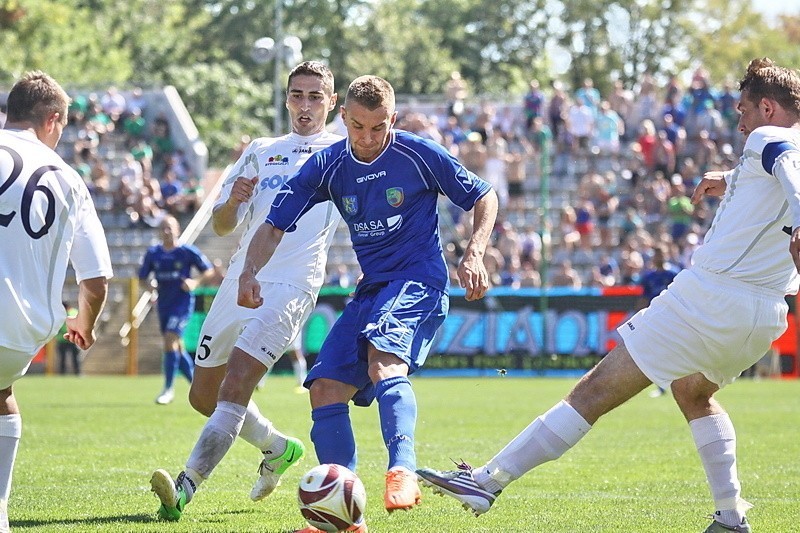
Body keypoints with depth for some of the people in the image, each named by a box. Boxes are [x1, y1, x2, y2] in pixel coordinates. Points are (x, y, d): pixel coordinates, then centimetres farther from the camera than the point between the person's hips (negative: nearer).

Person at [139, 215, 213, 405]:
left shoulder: (188, 252, -6)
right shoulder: (153, 253, 5)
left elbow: (209, 271, 1)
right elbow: (142, 277, 12)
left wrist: (195, 282, -16)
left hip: (182, 302, -5)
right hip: (163, 303, 5)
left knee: (171, 339, -17)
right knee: (176, 346, 9)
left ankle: (168, 389, -12)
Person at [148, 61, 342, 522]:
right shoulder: (261, 151, 20)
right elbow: (223, 225, 16)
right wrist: (232, 201, -7)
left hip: (291, 287, -6)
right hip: (240, 281, 6)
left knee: (236, 383, -21)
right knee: (204, 395, 11)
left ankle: (184, 490, -27)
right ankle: (279, 447, 34)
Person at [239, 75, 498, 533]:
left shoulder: (419, 154, -7)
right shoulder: (328, 167, 3)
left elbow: (485, 197, 4)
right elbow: (275, 225, 4)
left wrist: (474, 255, -12)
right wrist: (250, 271, -15)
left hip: (418, 280, -6)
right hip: (371, 289, 6)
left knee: (384, 358, -35)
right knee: (325, 388, -5)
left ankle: (403, 469, -53)